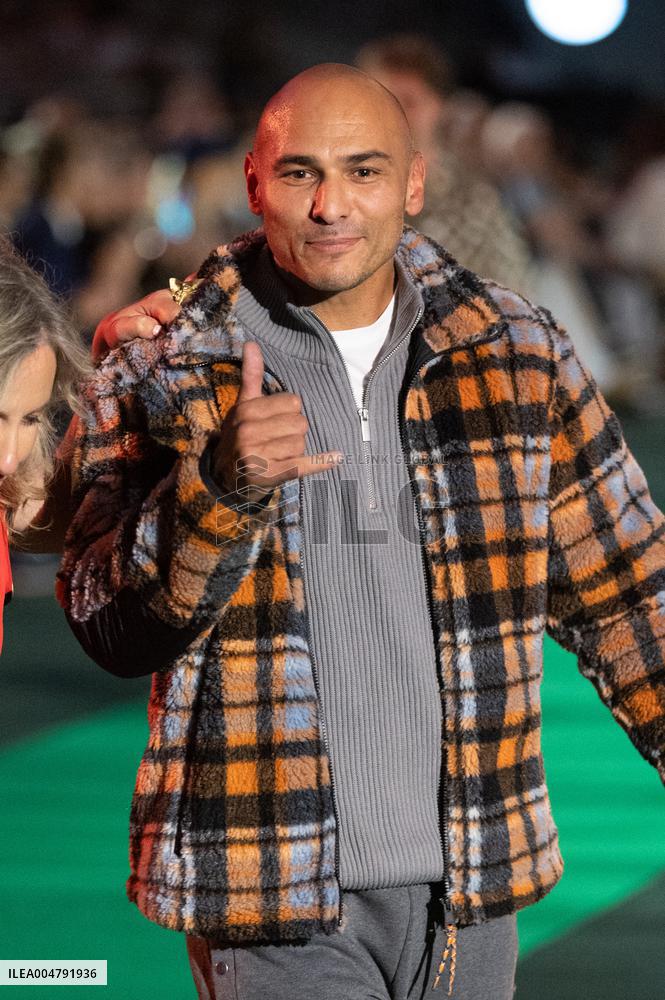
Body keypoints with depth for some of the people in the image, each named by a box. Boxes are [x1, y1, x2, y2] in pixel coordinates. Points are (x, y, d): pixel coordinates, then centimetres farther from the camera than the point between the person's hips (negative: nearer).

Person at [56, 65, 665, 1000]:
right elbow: (110, 629, -9)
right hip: (274, 891, -3)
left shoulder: (517, 354, 5)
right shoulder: (159, 374, -2)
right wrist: (220, 486, -24)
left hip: (468, 886, 3)